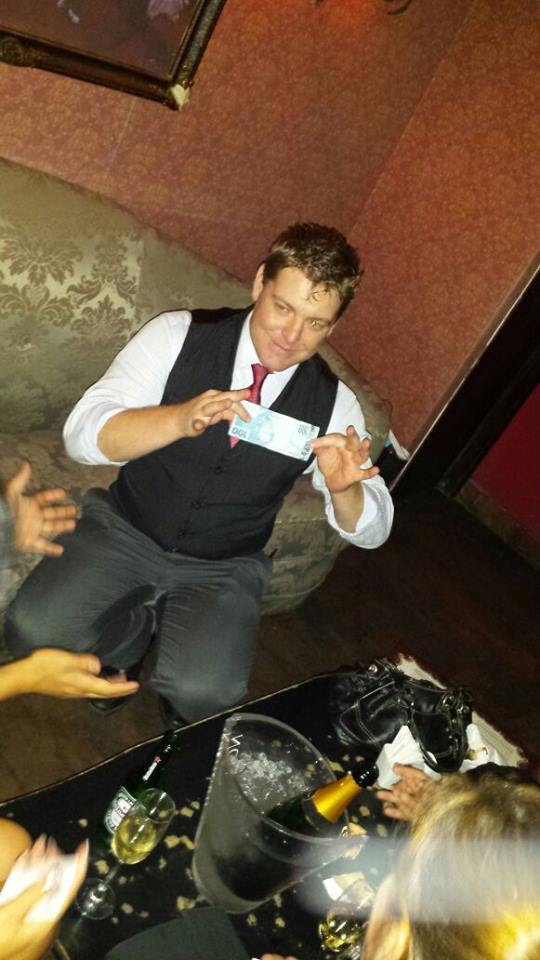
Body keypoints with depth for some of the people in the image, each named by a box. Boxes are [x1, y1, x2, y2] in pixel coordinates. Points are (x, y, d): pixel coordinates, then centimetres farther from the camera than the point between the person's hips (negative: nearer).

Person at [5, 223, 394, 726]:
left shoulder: (332, 402, -7)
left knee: (204, 694, -23)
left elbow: (369, 529, -5)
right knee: (34, 629, -20)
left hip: (223, 571, 0)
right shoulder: (178, 334, -11)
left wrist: (343, 487, -30)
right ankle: (134, 628, 11)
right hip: (125, 530, 1)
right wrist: (183, 418, -37)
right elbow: (83, 434, -18)